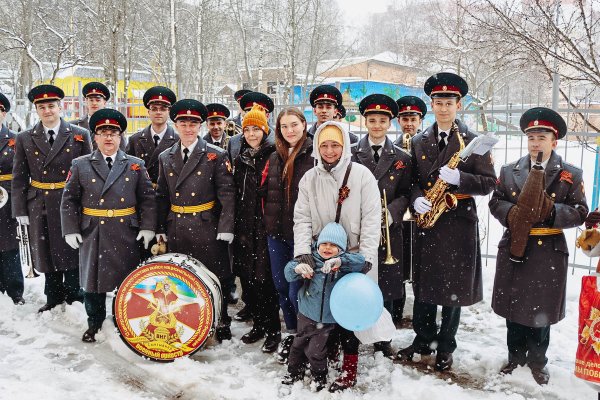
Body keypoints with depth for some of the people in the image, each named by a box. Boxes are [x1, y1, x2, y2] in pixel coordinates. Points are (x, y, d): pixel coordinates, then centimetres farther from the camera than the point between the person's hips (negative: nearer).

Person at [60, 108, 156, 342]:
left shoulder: (135, 166, 4)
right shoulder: (81, 166, 4)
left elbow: (148, 199, 3)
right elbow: (69, 199, 5)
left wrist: (148, 227, -6)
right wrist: (70, 230, -3)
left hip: (127, 234, 0)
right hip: (92, 235, 0)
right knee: (92, 278, 10)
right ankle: (94, 324, 28)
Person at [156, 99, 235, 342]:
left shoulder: (216, 156, -3)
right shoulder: (165, 158, 10)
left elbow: (226, 195, -6)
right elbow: (162, 196, 14)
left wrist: (225, 229, -12)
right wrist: (160, 229, 8)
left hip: (207, 229, -3)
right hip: (176, 229, 4)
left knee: (214, 278, 5)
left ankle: (222, 325, 21)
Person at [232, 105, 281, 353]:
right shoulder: (241, 159, 14)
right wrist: (238, 227, 13)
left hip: (265, 228, -6)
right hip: (244, 228, 6)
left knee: (264, 278, -3)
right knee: (247, 276, 10)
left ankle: (273, 330, 10)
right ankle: (258, 324, 26)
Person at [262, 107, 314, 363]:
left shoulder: (315, 155, -8)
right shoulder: (275, 158, 11)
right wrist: (268, 221, 13)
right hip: (277, 232, 6)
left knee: (297, 290, -4)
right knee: (281, 286, 14)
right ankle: (292, 333, 33)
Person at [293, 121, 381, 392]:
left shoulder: (362, 175, -7)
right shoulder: (309, 178, 3)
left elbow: (371, 219, -10)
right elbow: (302, 218, -1)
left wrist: (366, 257, -17)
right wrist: (303, 253, -14)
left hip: (354, 256, -3)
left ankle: (349, 366, 14)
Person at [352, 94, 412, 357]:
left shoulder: (401, 159, 9)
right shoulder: (351, 155, 5)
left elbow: (405, 194, 6)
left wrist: (391, 212, -12)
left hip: (388, 232, 1)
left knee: (386, 287, 6)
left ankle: (383, 340, 23)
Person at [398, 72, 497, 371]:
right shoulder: (418, 142, 9)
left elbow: (488, 183, -3)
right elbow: (411, 179, 10)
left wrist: (459, 179, -20)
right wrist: (416, 199, -10)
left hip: (459, 224, -2)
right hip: (426, 223, 3)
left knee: (454, 288, 7)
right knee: (423, 284, 10)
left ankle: (445, 347, 24)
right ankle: (423, 339, 28)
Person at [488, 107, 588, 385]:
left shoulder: (571, 175, -2)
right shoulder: (509, 171, 4)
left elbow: (579, 213, -4)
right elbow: (495, 202, 5)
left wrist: (551, 211, -21)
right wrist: (510, 214, -15)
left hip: (549, 253, -2)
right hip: (513, 249, 2)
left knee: (541, 309, 9)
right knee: (512, 307, 12)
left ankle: (537, 362, 28)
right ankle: (515, 357, 30)